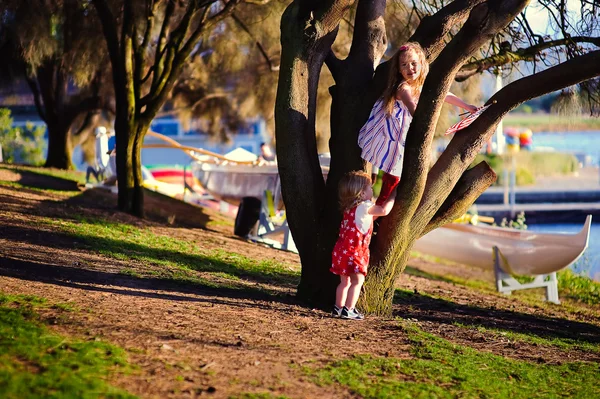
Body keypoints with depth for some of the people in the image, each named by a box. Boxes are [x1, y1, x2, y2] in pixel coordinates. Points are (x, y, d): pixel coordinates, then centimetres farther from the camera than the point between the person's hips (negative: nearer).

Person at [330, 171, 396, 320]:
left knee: (345, 281, 15)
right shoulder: (363, 207, -13)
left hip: (342, 250, 9)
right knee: (357, 280, -5)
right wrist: (393, 195, -5)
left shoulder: (349, 208, 15)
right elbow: (384, 210, -19)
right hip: (354, 252, -9)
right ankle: (349, 310, -9)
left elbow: (370, 217, 27)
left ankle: (338, 308, 16)